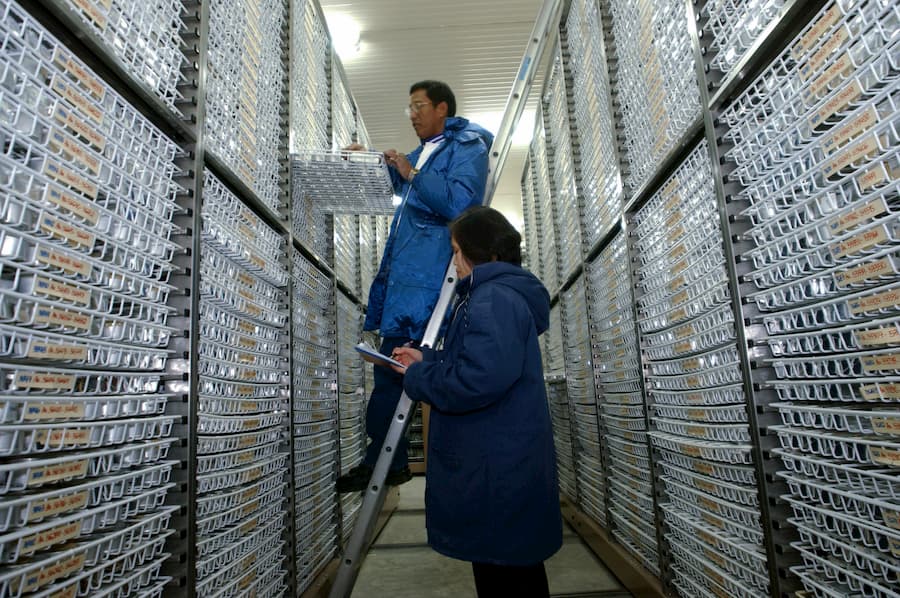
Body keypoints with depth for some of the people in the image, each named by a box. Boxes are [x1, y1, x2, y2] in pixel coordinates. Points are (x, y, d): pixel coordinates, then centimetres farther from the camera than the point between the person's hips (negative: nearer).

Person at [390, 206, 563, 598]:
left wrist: (417, 379, -15)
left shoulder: (493, 298, -19)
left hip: (497, 469, -11)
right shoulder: (503, 293, 16)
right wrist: (426, 360, 16)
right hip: (504, 463, 11)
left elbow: (479, 379, -31)